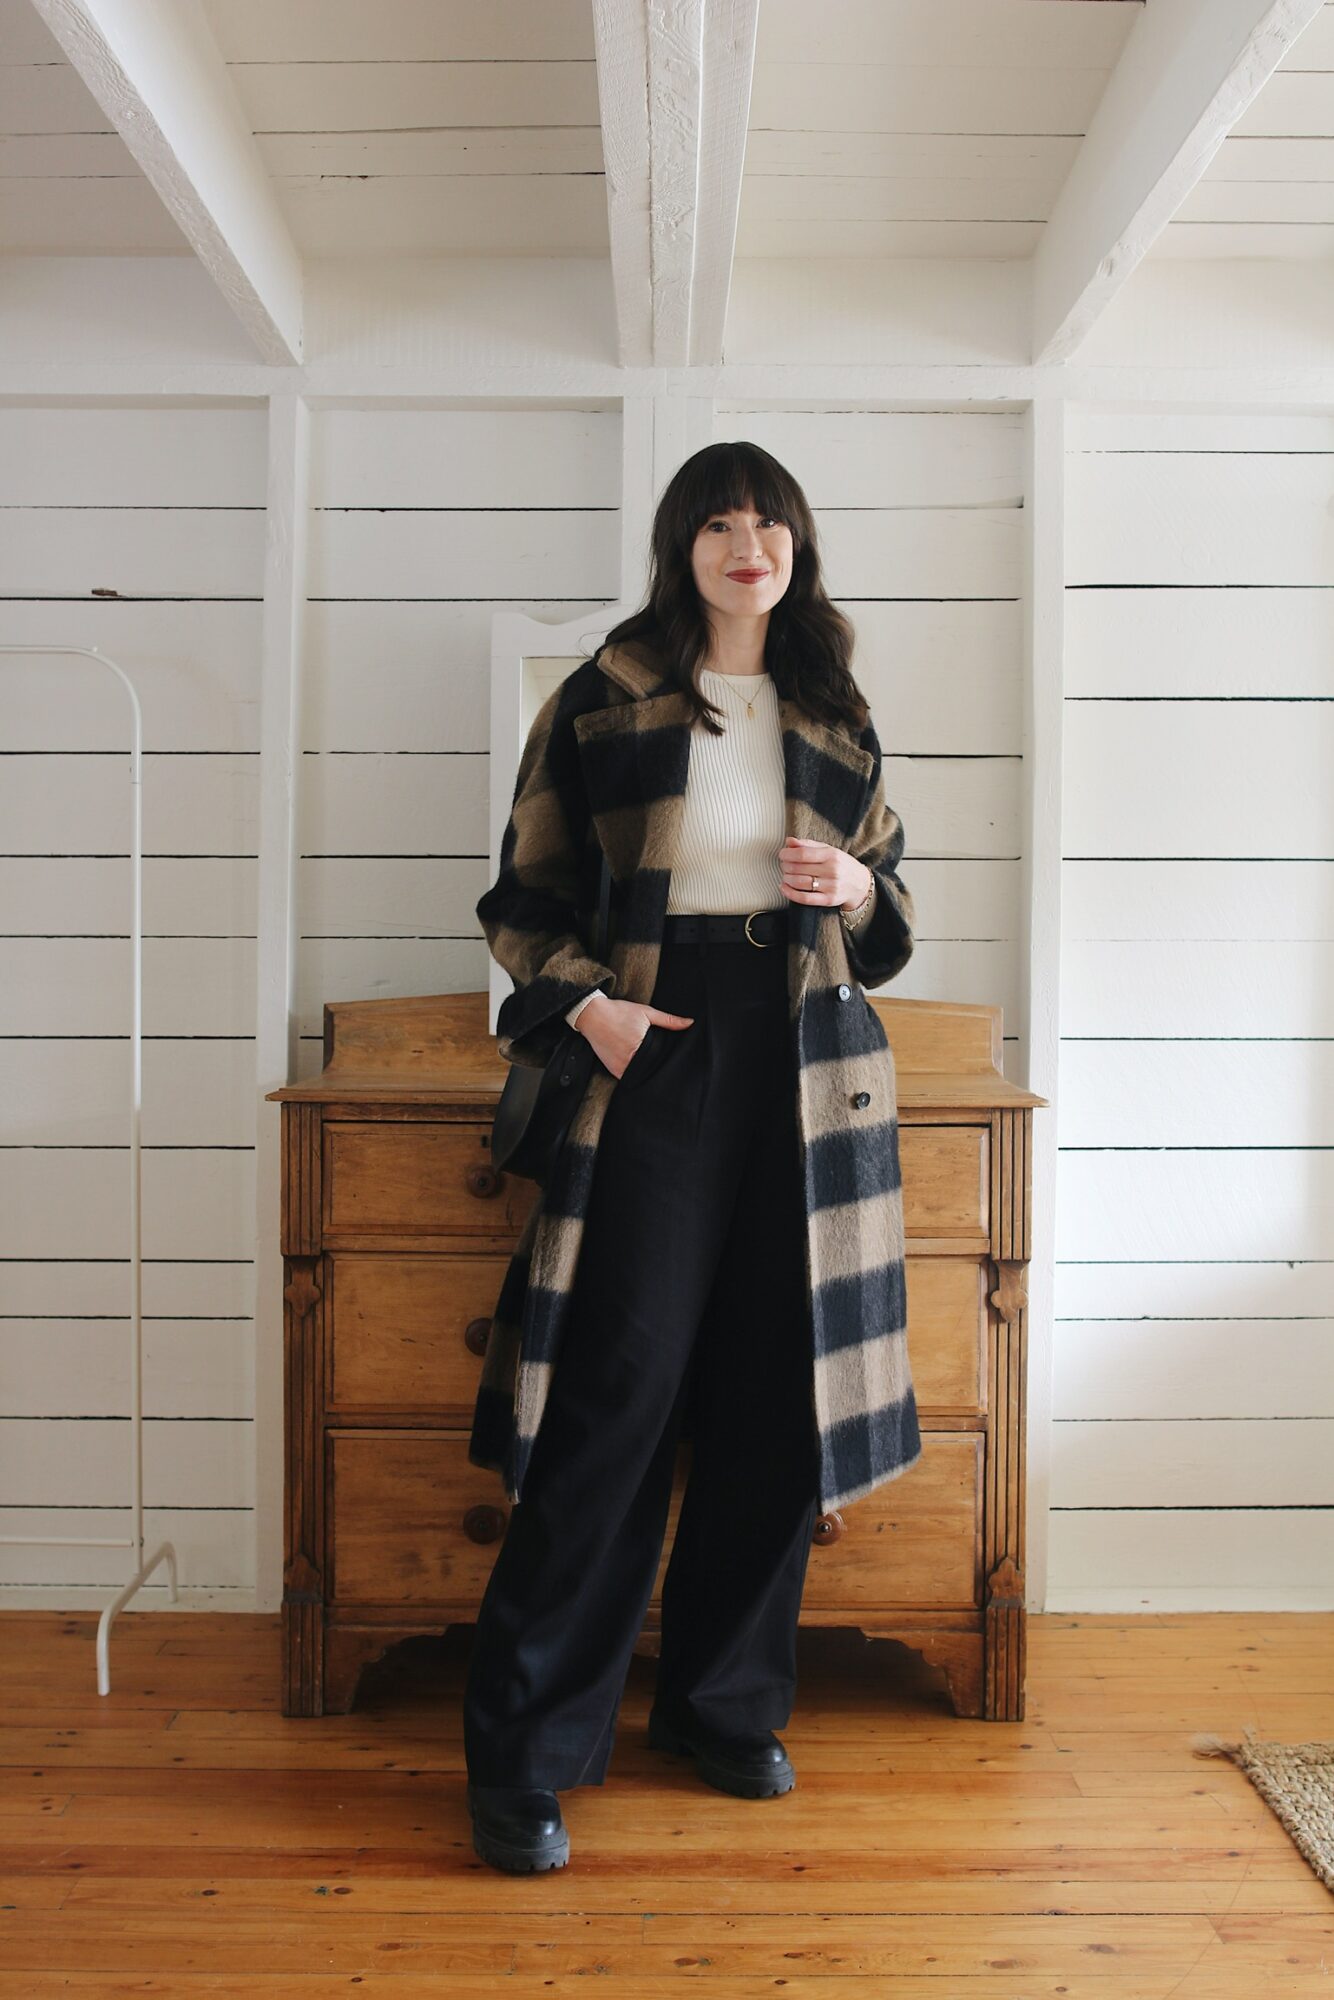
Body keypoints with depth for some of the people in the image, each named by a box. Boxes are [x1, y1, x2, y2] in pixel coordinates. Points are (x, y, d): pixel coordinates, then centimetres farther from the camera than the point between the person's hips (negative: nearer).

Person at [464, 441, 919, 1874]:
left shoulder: (836, 719, 13)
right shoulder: (601, 703, 3)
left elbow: (890, 928, 20)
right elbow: (523, 902, 6)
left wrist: (858, 886, -2)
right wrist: (584, 1003, -11)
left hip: (806, 1074, 4)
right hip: (652, 1061, -4)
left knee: (773, 1400, 7)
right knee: (622, 1391, -7)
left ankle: (726, 1704, 25)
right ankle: (524, 1750, 6)